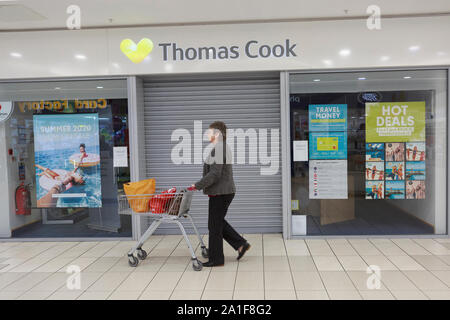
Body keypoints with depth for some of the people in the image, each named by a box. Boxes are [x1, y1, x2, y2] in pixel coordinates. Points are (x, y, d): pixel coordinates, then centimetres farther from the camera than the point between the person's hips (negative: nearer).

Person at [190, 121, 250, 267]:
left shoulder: (218, 149, -18)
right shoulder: (222, 148, 15)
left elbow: (214, 174, -24)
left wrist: (197, 185, -16)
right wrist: (201, 185, 18)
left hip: (220, 193, -10)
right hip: (224, 191, 10)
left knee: (215, 225, 1)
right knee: (218, 222, 19)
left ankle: (216, 259, 12)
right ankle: (241, 244, 19)